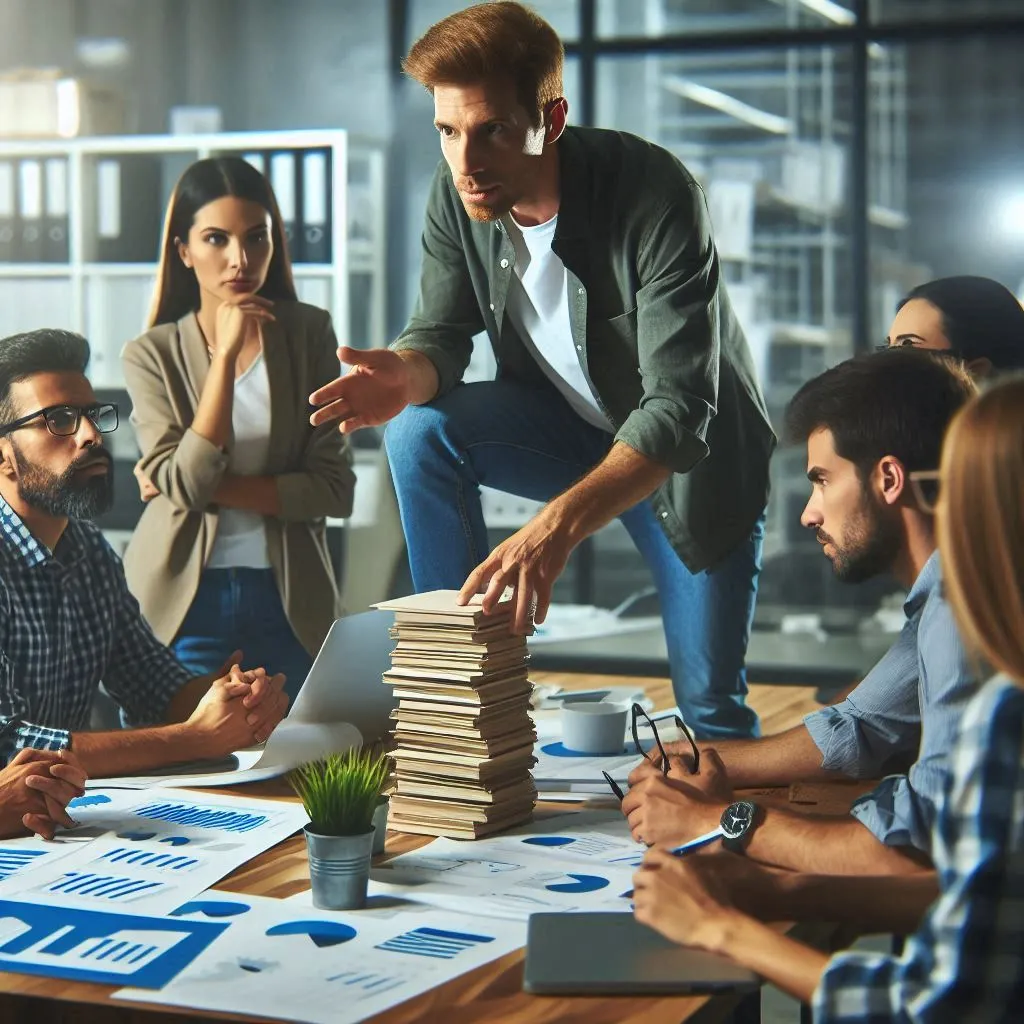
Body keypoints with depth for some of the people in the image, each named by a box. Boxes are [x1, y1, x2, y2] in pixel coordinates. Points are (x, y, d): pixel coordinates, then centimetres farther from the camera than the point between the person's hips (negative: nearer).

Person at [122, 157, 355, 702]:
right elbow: (185, 486, -17)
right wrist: (226, 353, -20)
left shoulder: (308, 333, -2)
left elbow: (334, 488, -7)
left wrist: (214, 486, -15)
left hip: (289, 597, 1)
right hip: (183, 600, -1)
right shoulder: (153, 354, -4)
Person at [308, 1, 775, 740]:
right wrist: (406, 374, -37)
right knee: (420, 429, -24)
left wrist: (558, 525, -56)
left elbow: (680, 408, -40)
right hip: (572, 427, 4)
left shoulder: (655, 195, -34)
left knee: (712, 707, -3)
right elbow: (441, 333, -9)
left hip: (694, 453, -4)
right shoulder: (457, 195, -17)